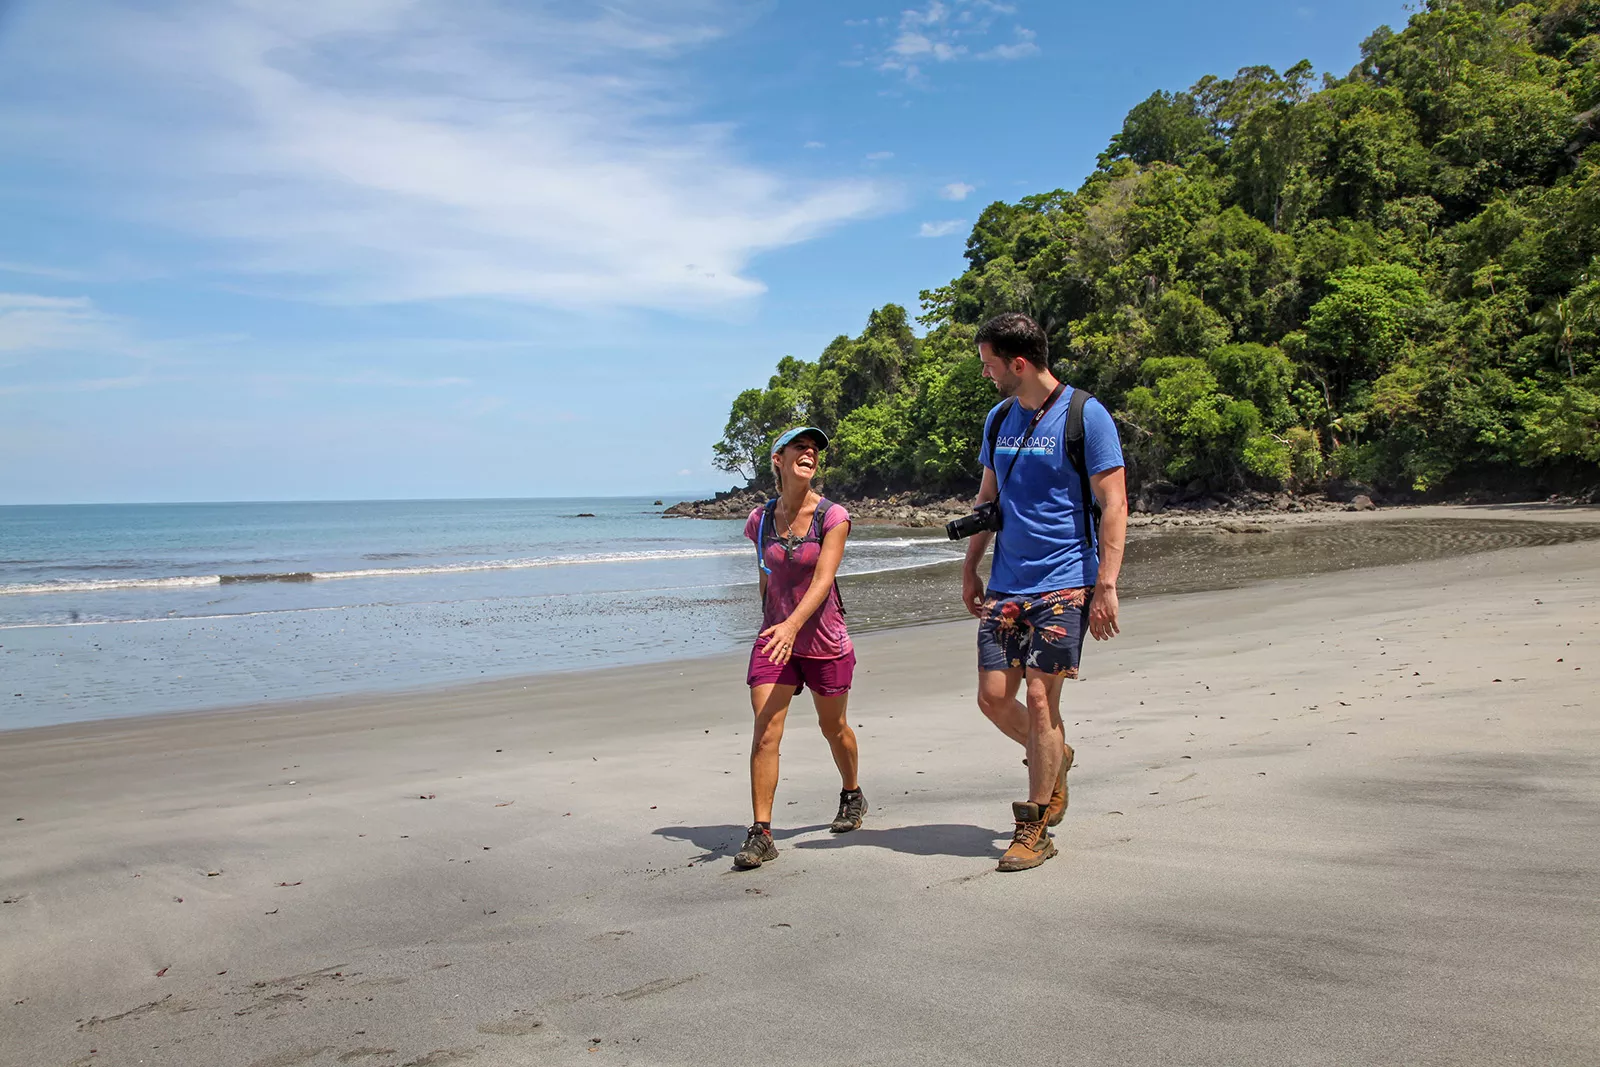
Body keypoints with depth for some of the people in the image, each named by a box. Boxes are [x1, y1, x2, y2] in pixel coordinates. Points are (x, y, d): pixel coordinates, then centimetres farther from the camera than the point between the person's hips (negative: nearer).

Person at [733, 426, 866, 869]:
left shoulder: (833, 517, -11)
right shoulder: (761, 520, -1)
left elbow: (822, 580, -22)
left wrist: (792, 625, -36)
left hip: (824, 641, -2)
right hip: (774, 636, 2)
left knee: (833, 727, 16)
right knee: (765, 730, -12)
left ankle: (852, 795, 44)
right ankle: (761, 834, -7)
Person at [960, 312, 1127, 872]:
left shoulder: (1085, 415, -8)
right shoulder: (999, 418, 11)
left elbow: (1114, 505, -10)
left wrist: (1106, 585, -16)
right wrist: (970, 568, 17)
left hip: (1063, 584, -6)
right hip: (1006, 585, 6)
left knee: (1039, 699, -7)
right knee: (993, 697, 2)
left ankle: (1035, 830, 8)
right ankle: (1053, 759, 32)